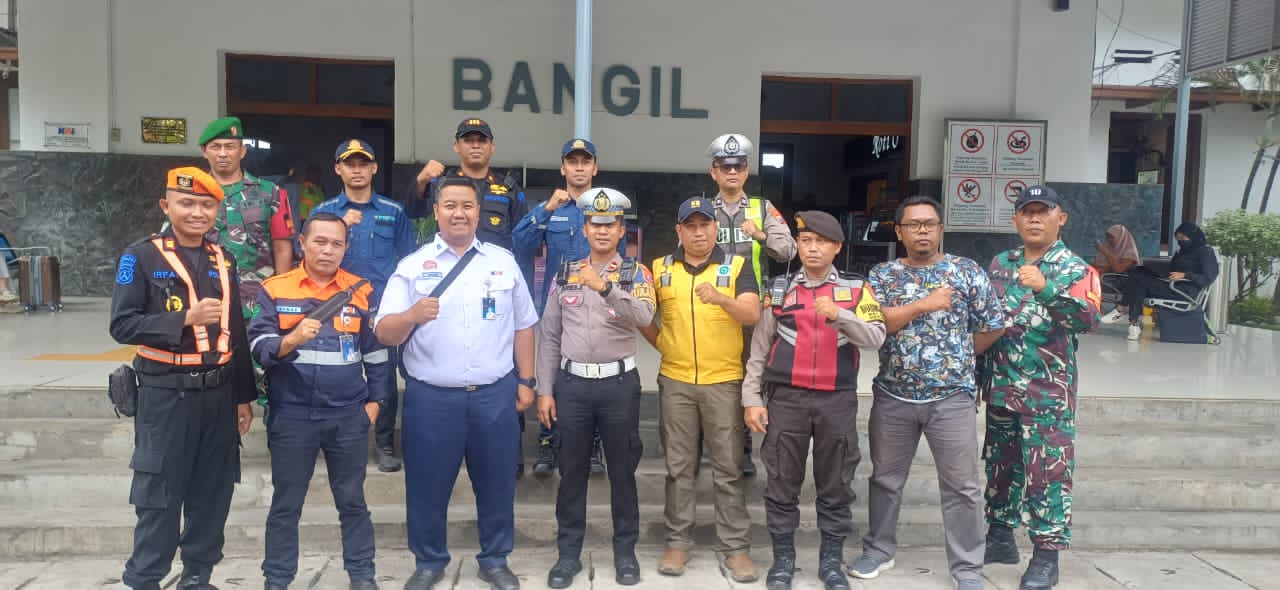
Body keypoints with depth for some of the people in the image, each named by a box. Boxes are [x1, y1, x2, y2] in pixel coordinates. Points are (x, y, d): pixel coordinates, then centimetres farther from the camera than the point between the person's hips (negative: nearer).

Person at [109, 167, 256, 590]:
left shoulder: (224, 261, 10)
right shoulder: (141, 257, -5)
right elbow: (122, 325, -13)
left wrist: (243, 397, 13)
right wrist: (187, 318, -23)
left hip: (218, 393, 5)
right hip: (166, 394, -5)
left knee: (212, 493, 11)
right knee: (160, 495, 2)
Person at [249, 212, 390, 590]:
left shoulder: (362, 291, 3)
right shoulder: (275, 290, -1)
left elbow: (377, 351, 9)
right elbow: (259, 348, -7)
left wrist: (374, 401, 6)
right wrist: (291, 339, -26)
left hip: (349, 417, 1)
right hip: (292, 416, -1)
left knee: (352, 501, 12)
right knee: (286, 504, 11)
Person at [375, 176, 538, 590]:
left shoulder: (504, 262, 8)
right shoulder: (412, 266, 1)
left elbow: (523, 326, 11)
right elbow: (384, 334, -3)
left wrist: (526, 381, 7)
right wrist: (412, 315, -24)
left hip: (495, 394, 2)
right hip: (431, 397, -1)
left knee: (497, 483, 11)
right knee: (428, 486, 9)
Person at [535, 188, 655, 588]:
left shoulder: (636, 274, 0)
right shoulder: (565, 275, 7)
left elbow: (643, 318, -20)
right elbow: (549, 337, 8)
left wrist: (606, 287, -34)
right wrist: (545, 390, 3)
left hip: (619, 383, -2)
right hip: (572, 383, 2)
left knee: (622, 470, 9)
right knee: (572, 470, 9)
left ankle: (625, 551, 23)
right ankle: (569, 552, 22)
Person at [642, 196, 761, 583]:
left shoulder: (737, 266, -1)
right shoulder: (660, 269, 5)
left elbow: (753, 315, -14)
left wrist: (720, 298, -31)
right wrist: (662, 344, 3)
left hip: (725, 382, -2)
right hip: (675, 381, 2)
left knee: (728, 468, 4)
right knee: (678, 466, 9)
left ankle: (735, 546, 14)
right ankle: (678, 541, 20)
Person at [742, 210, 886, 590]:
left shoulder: (857, 288, 5)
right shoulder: (779, 289, 6)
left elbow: (876, 338, -8)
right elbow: (759, 348, 6)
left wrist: (839, 315, -23)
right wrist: (751, 398, 0)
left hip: (838, 399, 0)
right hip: (786, 397, 0)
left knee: (835, 485, 8)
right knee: (782, 483, 6)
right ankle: (783, 558, 19)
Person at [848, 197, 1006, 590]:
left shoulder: (968, 272, 0)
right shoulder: (882, 275, 3)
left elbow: (993, 326, 4)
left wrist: (957, 357, 7)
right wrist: (925, 304, -17)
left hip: (951, 397, -1)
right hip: (892, 396, 2)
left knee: (961, 485, 3)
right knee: (886, 478, 14)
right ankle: (879, 550, 31)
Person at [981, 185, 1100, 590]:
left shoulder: (1076, 270, -5)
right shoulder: (999, 264, 9)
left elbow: (1089, 319, -24)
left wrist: (1045, 289, -37)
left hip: (1049, 393, -5)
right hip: (1000, 389, 5)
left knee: (1048, 473, -1)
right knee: (1000, 466, 14)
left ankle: (1047, 555, 8)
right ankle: (1000, 538, 28)